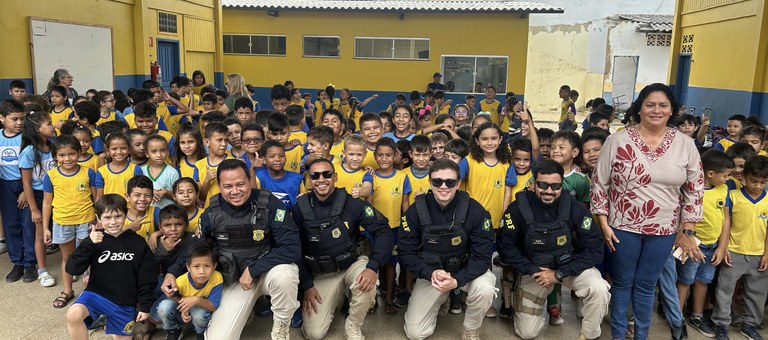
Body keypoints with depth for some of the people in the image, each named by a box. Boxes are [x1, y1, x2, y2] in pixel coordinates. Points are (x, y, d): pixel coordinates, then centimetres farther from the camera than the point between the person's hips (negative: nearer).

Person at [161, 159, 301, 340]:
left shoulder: (269, 204, -20)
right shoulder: (211, 214, -8)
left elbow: (292, 248, -25)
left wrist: (252, 269, -25)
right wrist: (173, 272, -8)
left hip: (268, 271, -2)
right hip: (235, 279, 3)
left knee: (284, 274, -38)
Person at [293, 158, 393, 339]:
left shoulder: (352, 202, -16)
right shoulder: (300, 208, -8)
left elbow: (383, 232, -17)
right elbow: (297, 250, 1)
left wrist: (373, 267, -30)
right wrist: (307, 285, -5)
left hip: (353, 263, -2)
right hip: (322, 273, 2)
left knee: (366, 284, -37)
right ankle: (334, 299, 26)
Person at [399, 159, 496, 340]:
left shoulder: (474, 210, -20)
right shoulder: (416, 211, -15)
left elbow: (482, 256, -18)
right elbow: (406, 252, -11)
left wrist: (457, 281, -33)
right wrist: (431, 273, -28)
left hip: (465, 270, -1)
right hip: (430, 272, 1)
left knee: (484, 289, -35)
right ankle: (440, 300, 29)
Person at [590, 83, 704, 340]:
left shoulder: (685, 144, -2)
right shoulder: (618, 140, -9)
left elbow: (695, 189, 3)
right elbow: (599, 182, -4)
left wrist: (687, 232, 1)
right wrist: (603, 223, -6)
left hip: (664, 230, 2)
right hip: (624, 226, -1)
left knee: (646, 285, 14)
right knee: (623, 282, 13)